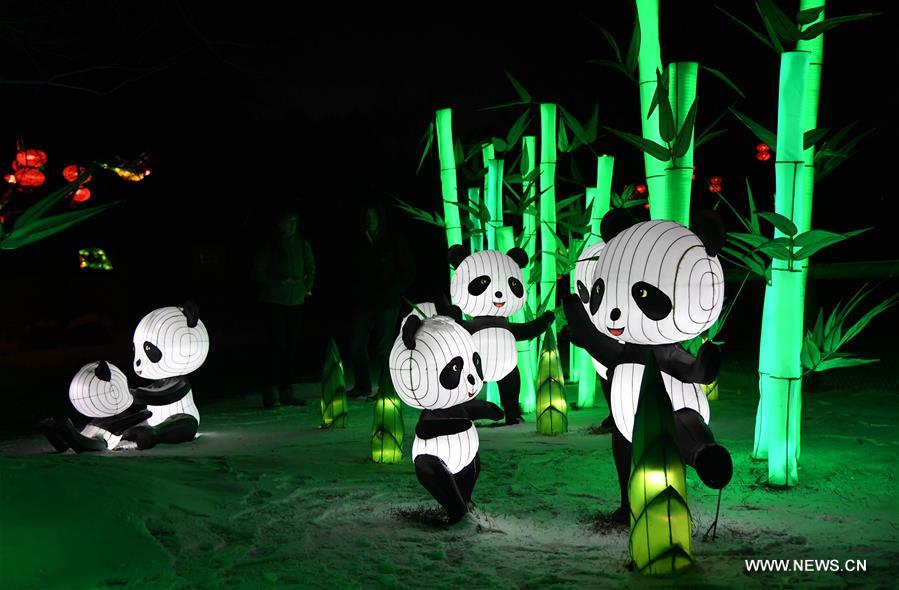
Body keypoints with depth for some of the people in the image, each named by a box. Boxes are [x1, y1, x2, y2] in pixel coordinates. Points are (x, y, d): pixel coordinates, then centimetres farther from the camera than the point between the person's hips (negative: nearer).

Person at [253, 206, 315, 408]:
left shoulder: (302, 244, 9)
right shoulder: (269, 245, -4)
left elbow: (311, 268, 22)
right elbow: (258, 272, -3)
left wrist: (307, 287, 9)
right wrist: (279, 281, -13)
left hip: (296, 301, 5)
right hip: (274, 301, -5)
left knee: (292, 347, 6)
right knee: (277, 344, -11)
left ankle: (286, 392, 12)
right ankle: (272, 391, -7)